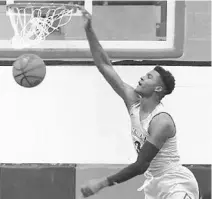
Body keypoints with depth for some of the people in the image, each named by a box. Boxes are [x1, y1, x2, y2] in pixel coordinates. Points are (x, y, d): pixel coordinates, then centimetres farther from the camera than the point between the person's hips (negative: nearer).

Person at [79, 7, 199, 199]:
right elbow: (105, 66, 0)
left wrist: (102, 183, -26)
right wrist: (89, 31, -6)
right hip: (155, 184, 9)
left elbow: (141, 165, -26)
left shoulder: (161, 122, -22)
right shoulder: (133, 102, 0)